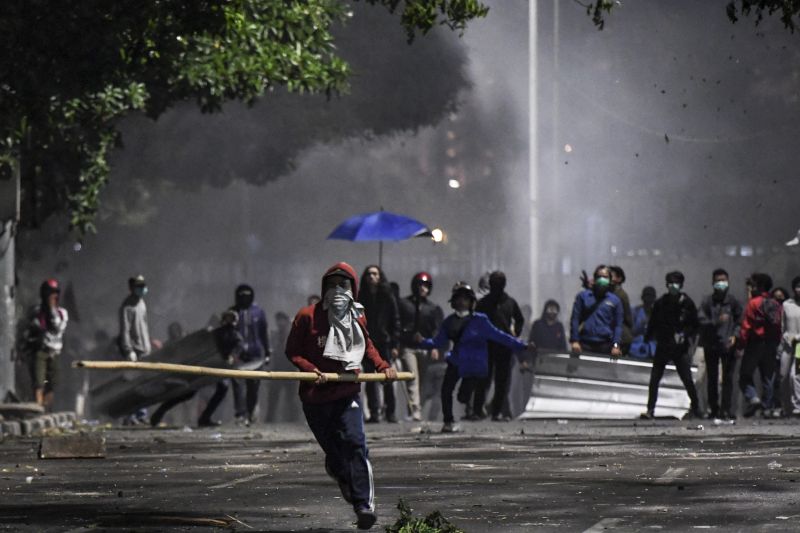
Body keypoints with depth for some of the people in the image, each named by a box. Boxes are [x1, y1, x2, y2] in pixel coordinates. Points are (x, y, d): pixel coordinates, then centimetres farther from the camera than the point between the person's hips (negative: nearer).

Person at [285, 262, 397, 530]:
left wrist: (382, 366, 9)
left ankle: (364, 505, -19)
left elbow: (367, 346, 25)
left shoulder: (357, 318, 6)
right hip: (315, 396, -1)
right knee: (334, 452, 4)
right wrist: (310, 369, -18)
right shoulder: (308, 316, -5)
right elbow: (292, 351, -2)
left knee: (355, 444, -17)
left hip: (347, 392, 1)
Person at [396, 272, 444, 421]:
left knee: (426, 381, 1)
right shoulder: (403, 304, 7)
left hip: (426, 348, 2)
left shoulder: (433, 308, 12)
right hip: (408, 347, -2)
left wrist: (435, 347, -7)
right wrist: (394, 346, -3)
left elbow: (437, 329, 6)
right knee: (412, 381, -10)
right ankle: (415, 411, -16)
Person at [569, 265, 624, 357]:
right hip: (585, 345, 0)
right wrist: (574, 341, -4)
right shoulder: (582, 296, 10)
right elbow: (575, 319, 7)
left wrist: (616, 345, -5)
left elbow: (618, 325, 8)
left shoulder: (615, 300, 11)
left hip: (605, 346, 0)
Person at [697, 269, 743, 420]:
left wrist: (734, 335, -6)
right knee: (712, 378, 5)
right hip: (711, 345, 0)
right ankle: (713, 409, 11)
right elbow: (701, 321, -4)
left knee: (728, 378, -7)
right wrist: (717, 321, -19)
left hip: (728, 345, 0)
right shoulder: (707, 302, 3)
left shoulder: (733, 301, 5)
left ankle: (726, 409, -8)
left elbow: (739, 321, 9)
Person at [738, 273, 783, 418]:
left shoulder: (753, 303, -9)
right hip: (772, 345, 5)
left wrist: (741, 344, -7)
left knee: (745, 375, 1)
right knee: (768, 377, 9)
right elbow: (779, 327, 8)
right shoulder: (775, 305, 8)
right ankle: (768, 407, 6)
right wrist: (776, 343, 13)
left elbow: (746, 327, -12)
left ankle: (753, 398, -20)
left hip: (755, 342, -5)